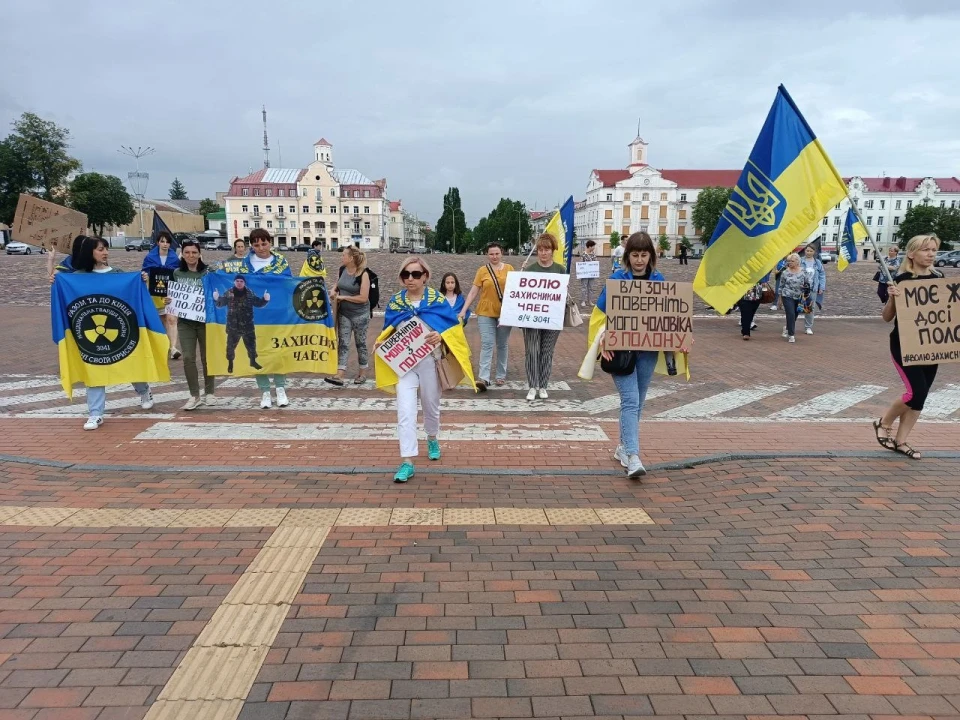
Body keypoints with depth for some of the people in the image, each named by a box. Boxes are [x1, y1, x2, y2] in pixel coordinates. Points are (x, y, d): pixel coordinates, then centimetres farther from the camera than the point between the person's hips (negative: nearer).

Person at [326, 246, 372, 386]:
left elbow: (363, 298, -23)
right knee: (343, 343, -1)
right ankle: (340, 375, -5)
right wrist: (334, 290, 0)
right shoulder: (342, 269, 0)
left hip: (360, 315, -6)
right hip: (344, 313, 6)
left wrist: (343, 297, -19)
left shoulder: (363, 274, -19)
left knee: (360, 343, 8)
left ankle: (363, 373, 24)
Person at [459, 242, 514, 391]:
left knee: (502, 345, 10)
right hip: (486, 312, -1)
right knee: (486, 344, -8)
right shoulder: (482, 271, 0)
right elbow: (473, 292, 0)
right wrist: (463, 310, -7)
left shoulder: (509, 269, 3)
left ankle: (501, 376, 21)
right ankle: (484, 378, -12)